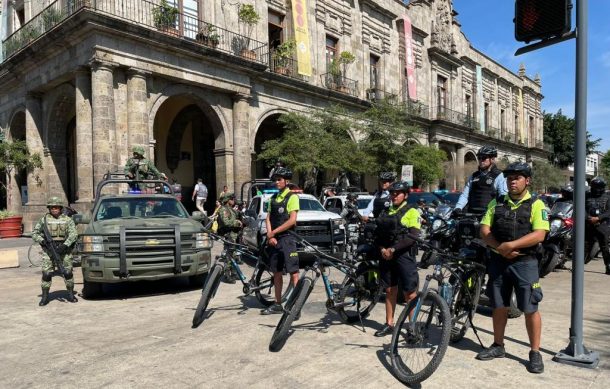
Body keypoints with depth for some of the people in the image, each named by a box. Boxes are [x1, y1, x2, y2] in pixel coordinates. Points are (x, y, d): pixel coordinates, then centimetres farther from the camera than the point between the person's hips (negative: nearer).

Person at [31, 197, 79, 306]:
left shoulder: (67, 220, 4)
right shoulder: (44, 220, 7)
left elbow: (73, 234, -6)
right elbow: (34, 233, 10)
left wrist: (65, 245, -19)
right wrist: (43, 241, -8)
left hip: (64, 249, 0)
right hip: (48, 250, 0)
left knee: (68, 272, -1)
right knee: (47, 274, -5)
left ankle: (71, 294, 13)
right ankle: (45, 297, 8)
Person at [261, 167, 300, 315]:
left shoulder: (292, 197, -7)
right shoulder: (273, 198, 14)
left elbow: (292, 220, -15)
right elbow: (268, 219, 11)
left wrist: (273, 232, -12)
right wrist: (270, 235, -6)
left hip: (287, 238, -7)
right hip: (274, 240, 7)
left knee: (293, 273, -5)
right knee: (276, 273, 11)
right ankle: (278, 304, 20)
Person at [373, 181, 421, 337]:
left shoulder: (412, 212, -1)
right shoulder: (385, 213, 17)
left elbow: (413, 236, -12)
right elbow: (377, 235, 13)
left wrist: (393, 249, -16)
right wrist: (382, 249, -6)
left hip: (404, 256, -5)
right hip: (386, 256, 6)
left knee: (410, 293, -4)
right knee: (390, 291, 11)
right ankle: (389, 324, 19)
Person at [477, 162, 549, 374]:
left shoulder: (536, 205, -3)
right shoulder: (496, 203, 9)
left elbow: (539, 235, -14)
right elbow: (484, 230, 2)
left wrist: (511, 245, -20)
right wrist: (500, 248, -13)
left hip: (524, 263, -4)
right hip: (498, 261, 4)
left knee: (530, 308, 1)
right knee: (499, 306, 12)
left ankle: (535, 353, 15)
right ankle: (498, 346, 27)